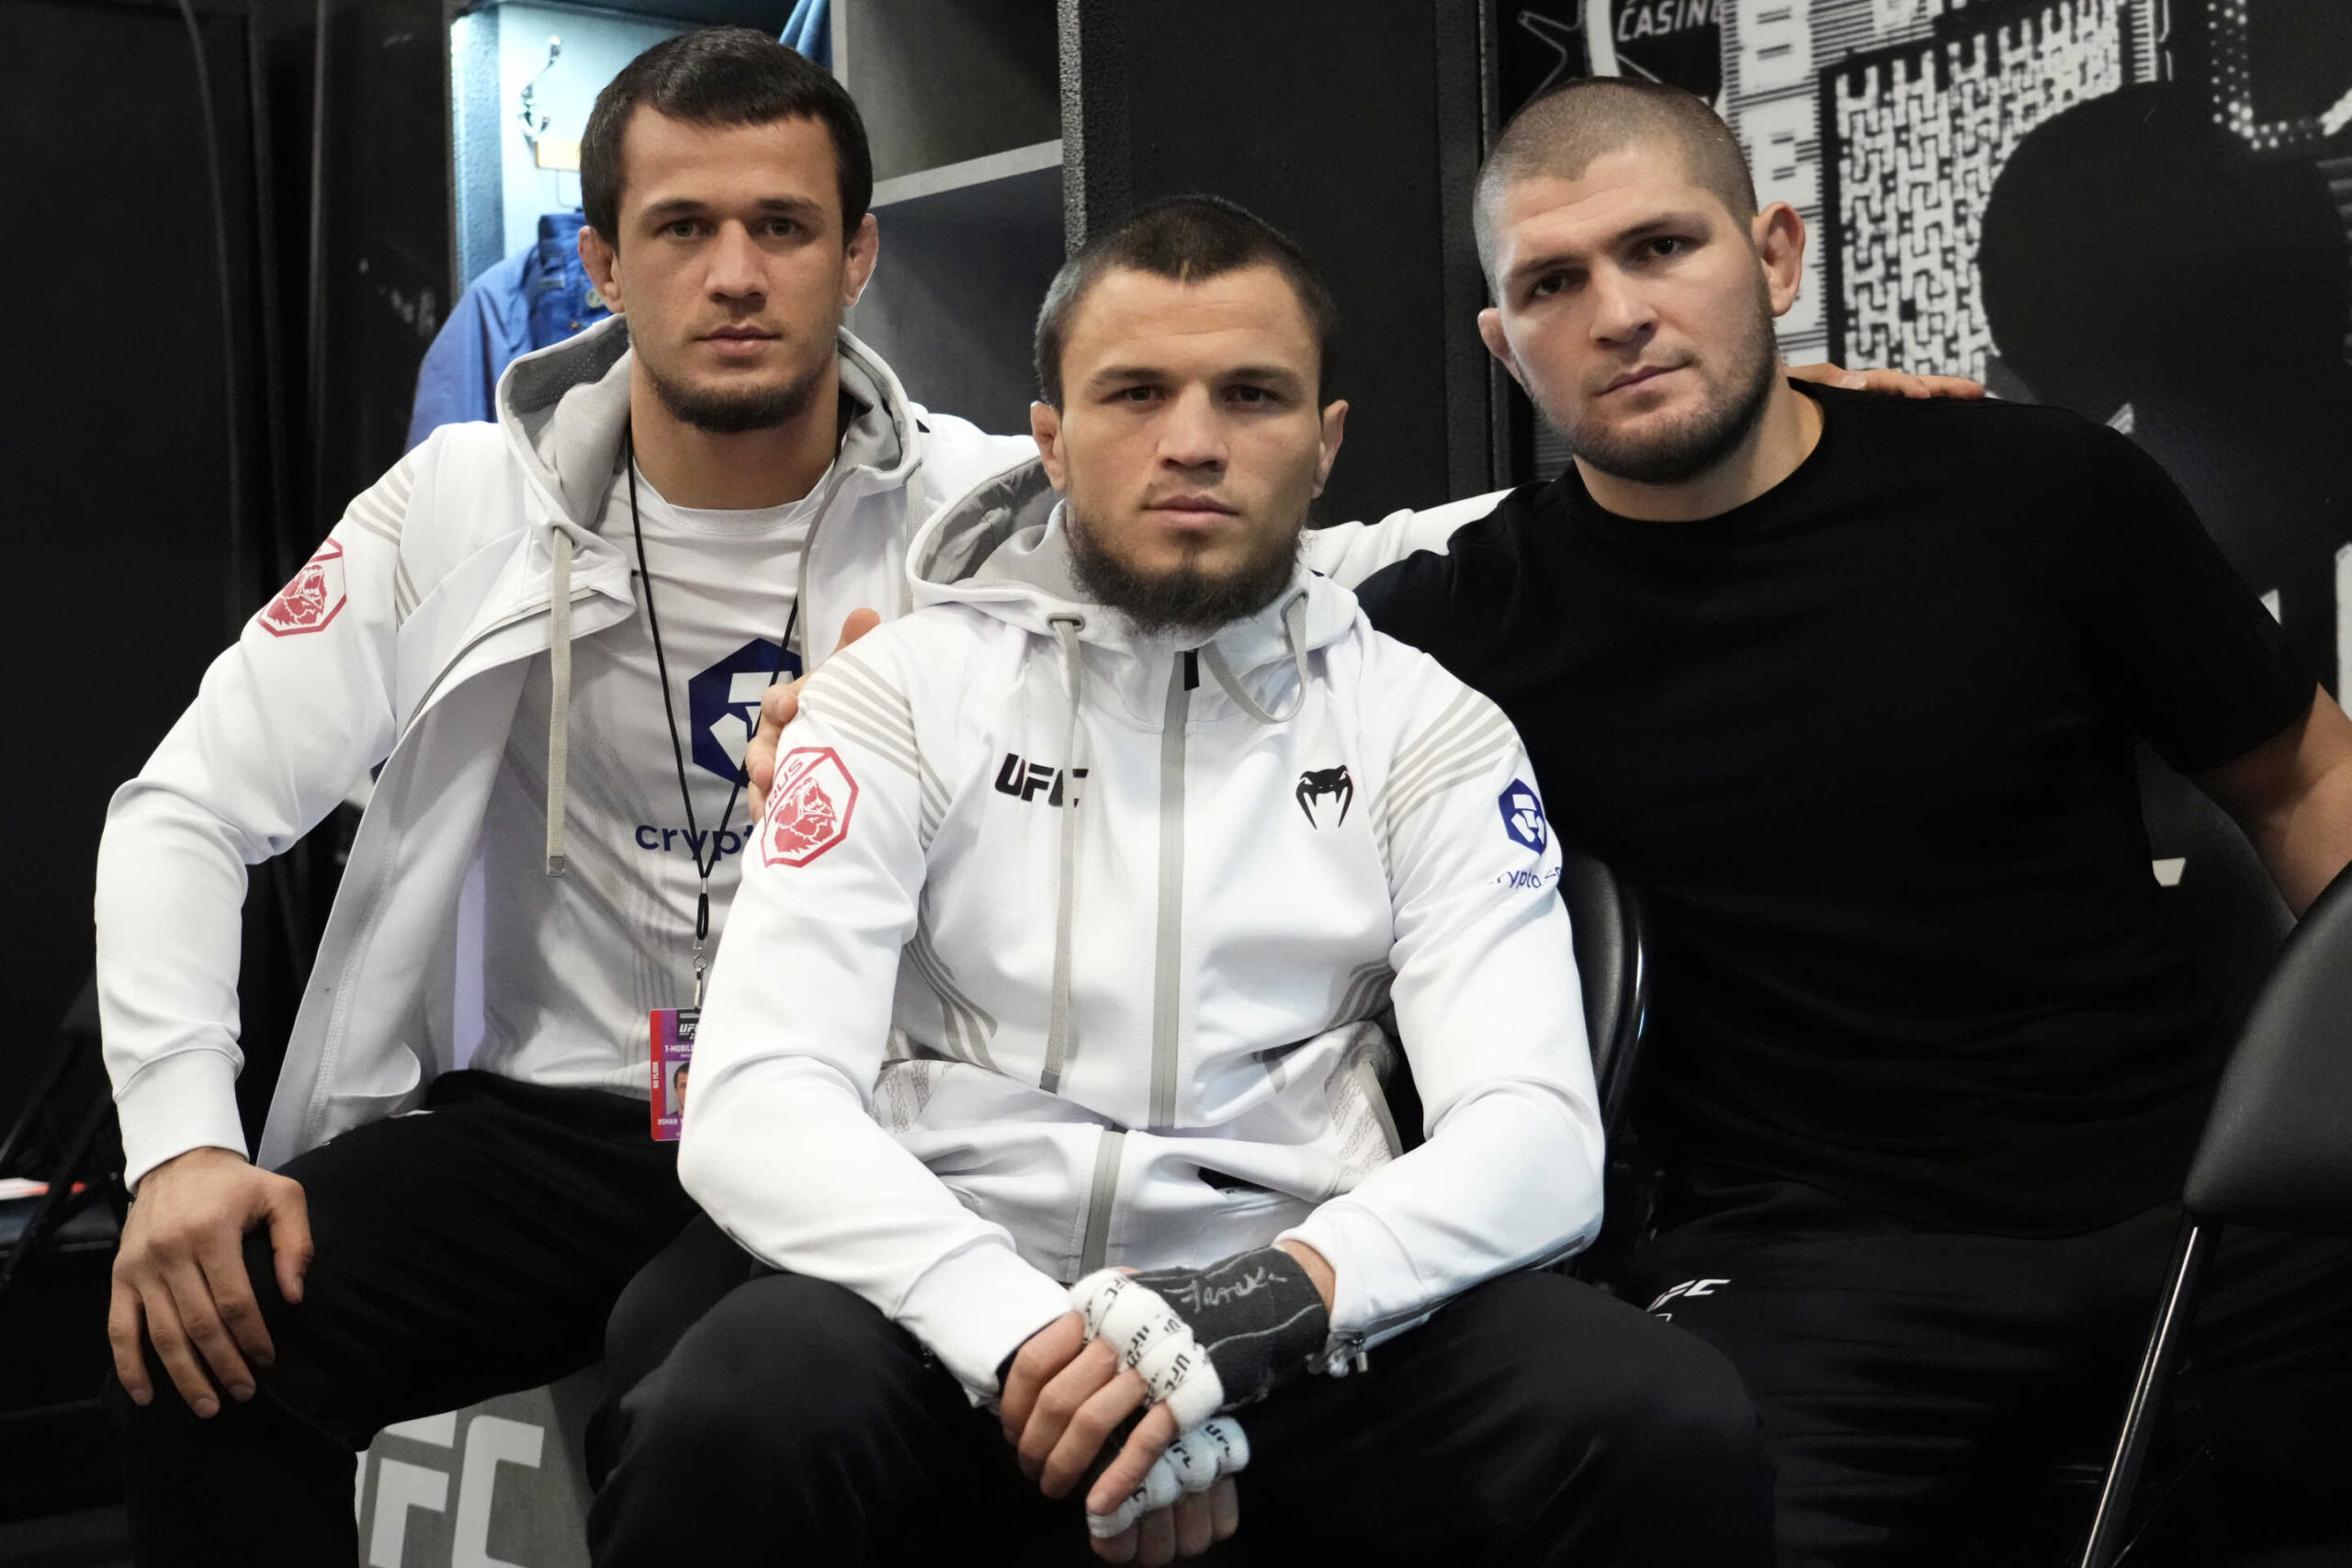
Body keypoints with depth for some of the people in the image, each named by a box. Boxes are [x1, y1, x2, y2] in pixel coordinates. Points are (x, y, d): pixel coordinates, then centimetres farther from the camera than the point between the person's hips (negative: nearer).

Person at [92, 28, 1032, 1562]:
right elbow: (188, 812, 0)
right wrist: (183, 1141, -14)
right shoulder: (469, 506, 0)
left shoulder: (983, 511, -3)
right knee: (212, 1344, -24)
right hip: (547, 1118, 2)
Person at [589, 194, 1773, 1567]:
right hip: (956, 1295, -1)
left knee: (1680, 1440, -25)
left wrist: (1275, 1294, -26)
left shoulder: (1430, 730, 6)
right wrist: (1029, 1338, -26)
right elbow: (756, 1106, -8)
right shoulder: (902, 692, 3)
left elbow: (1537, 1136, -6)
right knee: (720, 1436, -32)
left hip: (1301, 1322, 1)